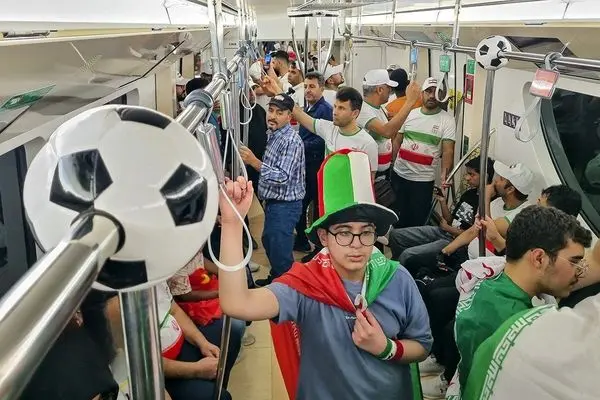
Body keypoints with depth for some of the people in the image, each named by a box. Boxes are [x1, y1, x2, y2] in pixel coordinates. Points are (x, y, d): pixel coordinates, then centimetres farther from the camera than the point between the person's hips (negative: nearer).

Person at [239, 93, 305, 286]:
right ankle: (274, 279, 42)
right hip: (273, 201, 10)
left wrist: (254, 162, -33)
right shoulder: (274, 135, 10)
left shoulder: (291, 141, -21)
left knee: (281, 250, -4)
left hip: (285, 205, -10)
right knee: (269, 241, 24)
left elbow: (283, 177, -28)